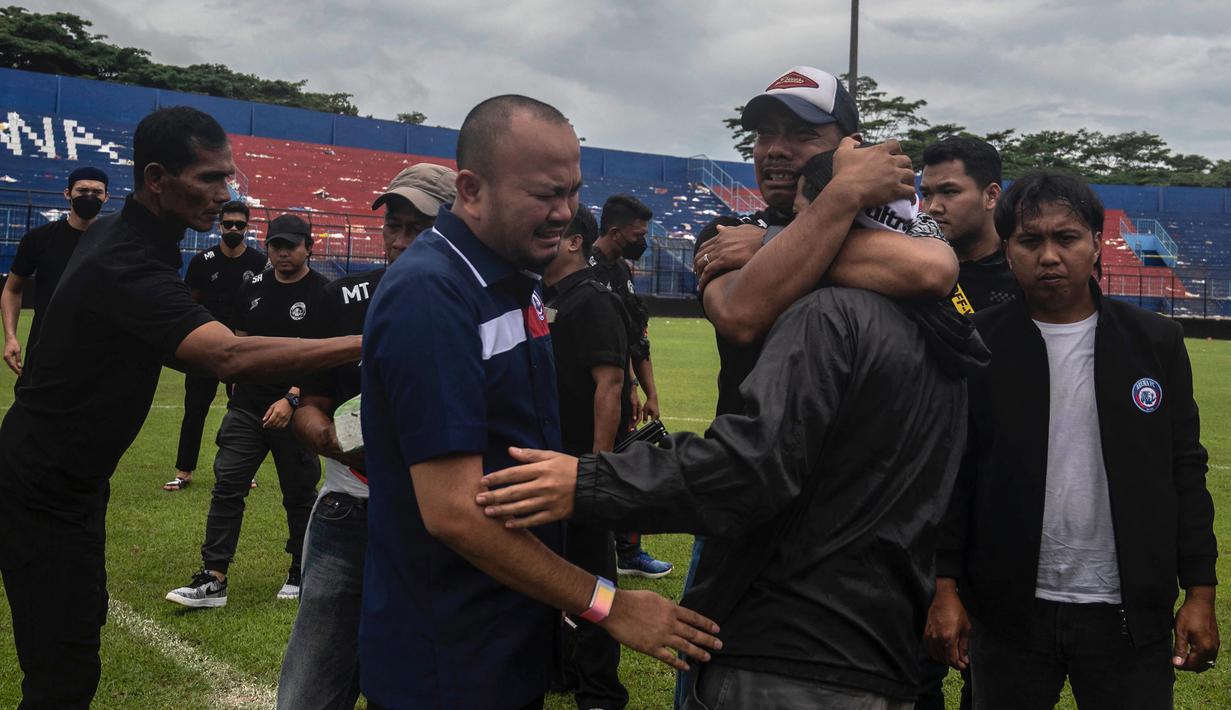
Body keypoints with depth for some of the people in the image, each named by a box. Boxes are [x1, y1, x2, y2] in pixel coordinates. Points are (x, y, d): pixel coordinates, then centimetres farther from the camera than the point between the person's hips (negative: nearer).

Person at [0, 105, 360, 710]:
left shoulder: (113, 231, 4)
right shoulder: (126, 265, -28)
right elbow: (230, 355, -41)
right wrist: (366, 344, -44)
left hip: (70, 477, 10)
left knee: (82, 620, 21)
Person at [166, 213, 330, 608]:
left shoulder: (322, 294, -8)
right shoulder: (254, 287, 10)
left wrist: (291, 399, -23)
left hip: (294, 412, -5)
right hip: (246, 407, 5)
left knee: (299, 496, 8)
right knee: (226, 489, 0)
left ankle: (301, 575, 24)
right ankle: (213, 579, 3)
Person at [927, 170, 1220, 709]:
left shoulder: (1156, 342, 3)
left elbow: (1185, 472, 5)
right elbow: (951, 475, -2)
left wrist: (1200, 592, 1)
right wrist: (945, 588, -6)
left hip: (1130, 615, 1)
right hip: (1008, 613, -1)